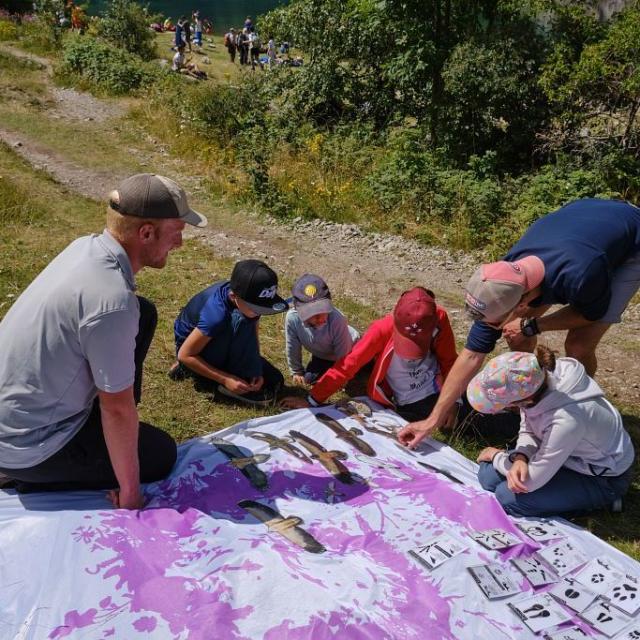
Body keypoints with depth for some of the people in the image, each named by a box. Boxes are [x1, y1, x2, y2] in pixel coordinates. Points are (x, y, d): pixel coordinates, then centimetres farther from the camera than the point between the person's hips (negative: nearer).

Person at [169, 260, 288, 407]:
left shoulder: (249, 296, -18)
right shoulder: (216, 314, -37)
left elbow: (253, 338, -5)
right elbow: (185, 355, -28)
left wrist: (256, 371, -20)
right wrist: (226, 380, -29)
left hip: (220, 348, 7)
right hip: (194, 352, -7)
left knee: (274, 381, -1)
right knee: (241, 321, -35)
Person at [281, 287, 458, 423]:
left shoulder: (439, 318, -20)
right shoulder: (383, 329, -25)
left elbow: (448, 360, -4)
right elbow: (348, 364, -19)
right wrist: (313, 400, -16)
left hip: (432, 395, 2)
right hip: (401, 405, -2)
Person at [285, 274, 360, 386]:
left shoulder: (337, 320, -44)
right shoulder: (292, 318, -37)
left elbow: (343, 354, -28)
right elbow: (292, 348, -18)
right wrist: (297, 372, -4)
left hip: (350, 349, -3)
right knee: (310, 378, 0)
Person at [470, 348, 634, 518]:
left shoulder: (567, 419, -42)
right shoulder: (533, 378, -22)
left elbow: (530, 481, -28)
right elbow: (528, 432, -4)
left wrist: (496, 456, -11)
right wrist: (520, 458, -25)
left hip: (604, 480, -7)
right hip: (572, 454, 7)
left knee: (508, 497, -17)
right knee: (489, 476, -1)